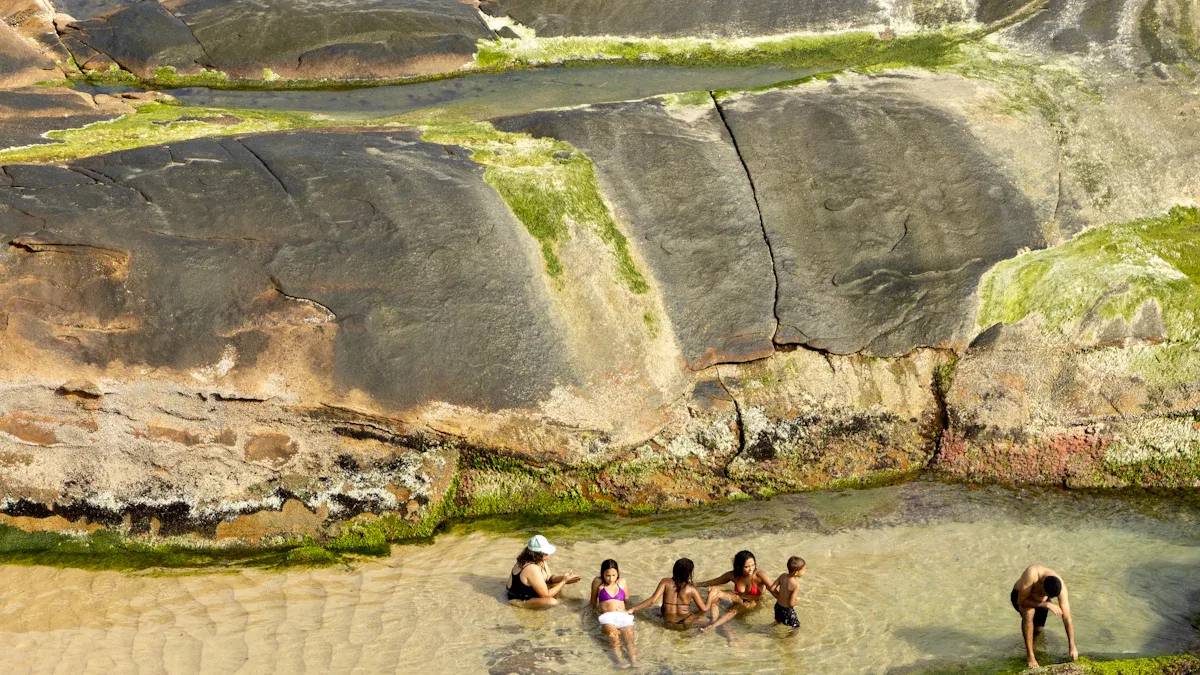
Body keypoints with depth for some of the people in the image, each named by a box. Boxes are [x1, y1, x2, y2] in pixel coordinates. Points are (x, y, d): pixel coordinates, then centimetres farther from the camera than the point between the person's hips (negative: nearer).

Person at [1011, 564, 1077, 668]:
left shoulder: (1061, 588, -31)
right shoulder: (1032, 573, -42)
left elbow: (1067, 618, -26)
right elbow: (1021, 601, -37)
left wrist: (1072, 647, -26)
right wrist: (1047, 605, -40)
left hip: (1041, 600, 4)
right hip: (1020, 596, -4)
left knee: (1038, 630, -10)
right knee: (1029, 612, -34)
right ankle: (1029, 655, -23)